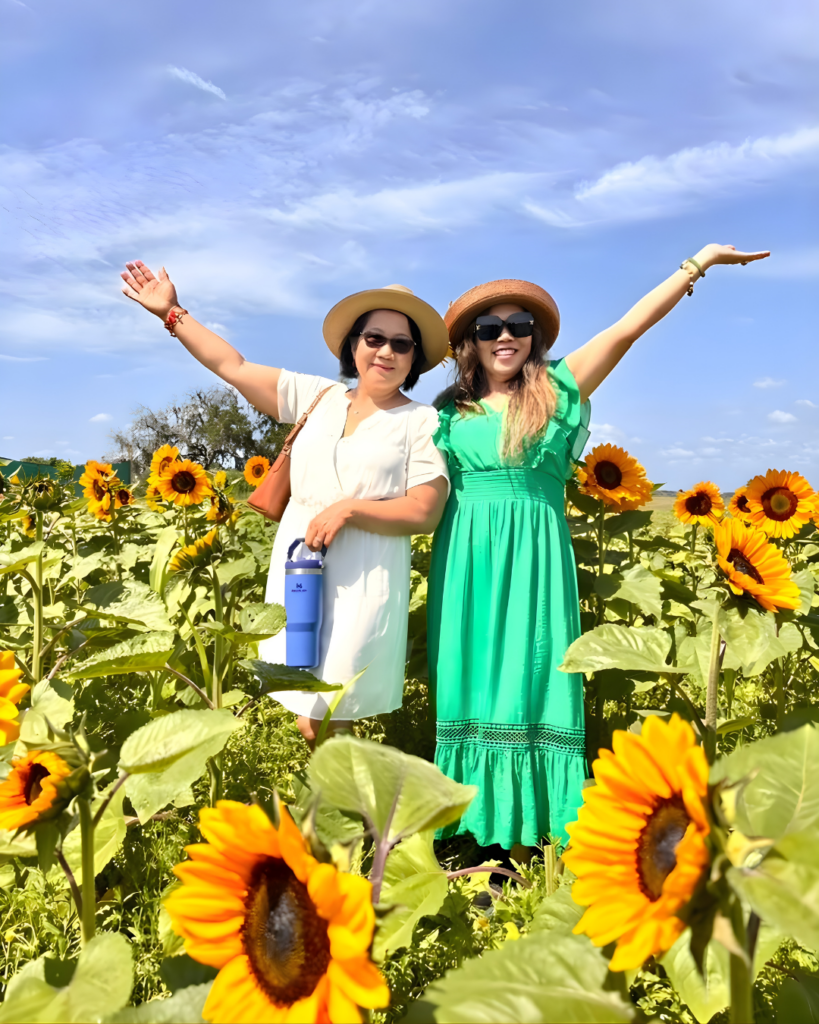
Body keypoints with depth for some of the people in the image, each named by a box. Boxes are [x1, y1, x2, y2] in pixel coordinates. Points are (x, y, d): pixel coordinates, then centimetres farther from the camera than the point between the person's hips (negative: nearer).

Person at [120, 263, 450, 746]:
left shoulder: (422, 421, -1)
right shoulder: (319, 396, 10)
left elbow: (426, 512, -8)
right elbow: (234, 367, 12)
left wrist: (347, 509, -15)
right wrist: (172, 312, 13)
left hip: (362, 583, -4)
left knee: (323, 719, -4)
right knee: (307, 714, 8)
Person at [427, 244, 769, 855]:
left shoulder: (560, 389, 5)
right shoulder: (450, 411, 10)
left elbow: (629, 327, 4)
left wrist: (698, 262, 5)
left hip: (535, 561, -2)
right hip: (468, 564, 2)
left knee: (531, 683, -1)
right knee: (470, 684, 4)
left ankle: (526, 838, 6)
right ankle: (478, 825, 13)